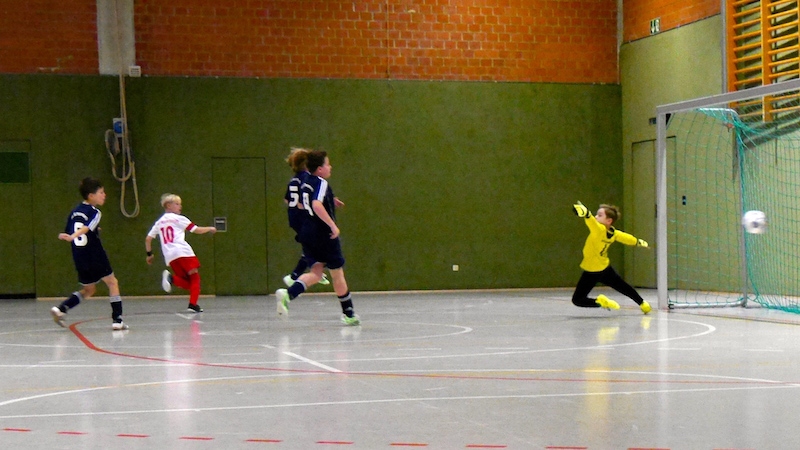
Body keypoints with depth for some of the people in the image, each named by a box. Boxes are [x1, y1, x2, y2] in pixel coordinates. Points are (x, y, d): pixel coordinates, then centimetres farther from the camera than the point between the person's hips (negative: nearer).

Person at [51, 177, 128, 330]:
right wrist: (72, 237, -40)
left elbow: (66, 233, 15)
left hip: (80, 259, 6)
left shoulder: (75, 211, 10)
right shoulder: (94, 212, -9)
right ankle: (117, 320, 5)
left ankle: (60, 309, 6)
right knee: (112, 283, 10)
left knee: (89, 289, 21)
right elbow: (85, 228, -27)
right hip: (95, 257, -6)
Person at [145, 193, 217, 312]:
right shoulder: (179, 219, 7)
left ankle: (171, 278, -19)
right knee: (195, 278, 3)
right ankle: (193, 304, -12)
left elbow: (148, 239, 17)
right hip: (183, 252, -5)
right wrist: (210, 229, 23)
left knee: (187, 282, 9)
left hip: (170, 257, 5)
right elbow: (197, 230, 6)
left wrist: (149, 254, 27)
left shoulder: (159, 222, 21)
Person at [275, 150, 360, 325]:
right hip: (324, 234, -7)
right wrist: (333, 225, -29)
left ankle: (288, 294, -21)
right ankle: (348, 313, 17)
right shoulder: (322, 183, -14)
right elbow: (317, 205, -31)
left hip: (307, 232, 8)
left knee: (315, 273, 4)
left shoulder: (306, 184, 12)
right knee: (337, 273, 6)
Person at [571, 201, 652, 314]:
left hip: (592, 272, -8)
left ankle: (601, 302, -17)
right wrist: (638, 242, 33)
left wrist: (586, 213, -73)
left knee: (577, 300, -2)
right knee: (624, 287, 32)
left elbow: (592, 222, -52)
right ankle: (643, 304, 46)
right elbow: (627, 238, 12)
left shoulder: (600, 230, -29)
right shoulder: (613, 233, -7)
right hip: (605, 268, 8)